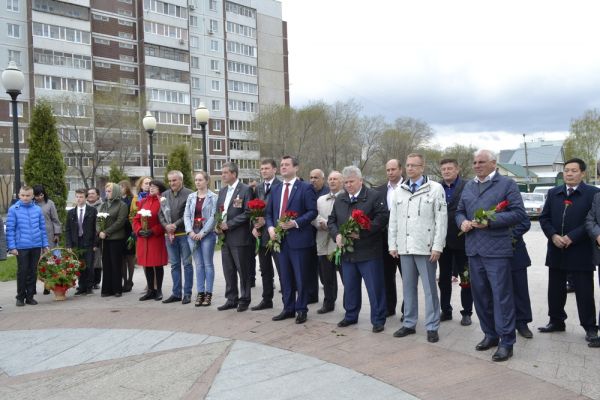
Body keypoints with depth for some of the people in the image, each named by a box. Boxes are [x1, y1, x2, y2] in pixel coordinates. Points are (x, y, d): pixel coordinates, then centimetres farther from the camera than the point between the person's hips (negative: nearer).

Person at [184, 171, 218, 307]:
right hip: (193, 234, 4)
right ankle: (200, 293, 12)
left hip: (207, 234, -4)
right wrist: (190, 231, -6)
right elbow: (186, 215, 8)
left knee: (208, 264, 1)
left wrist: (202, 233, -13)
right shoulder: (191, 197, 11)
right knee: (198, 264, 7)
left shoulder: (213, 197, -3)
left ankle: (208, 293, 7)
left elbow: (213, 217, -9)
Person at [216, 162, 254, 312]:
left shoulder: (245, 190, -7)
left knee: (243, 270, 2)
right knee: (228, 270, 11)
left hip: (239, 237, -7)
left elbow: (247, 213, -13)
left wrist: (229, 224, -15)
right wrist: (218, 225, 0)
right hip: (225, 237, 7)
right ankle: (231, 299, 21)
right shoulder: (222, 191, 15)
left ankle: (244, 300, 13)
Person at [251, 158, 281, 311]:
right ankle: (267, 300, 23)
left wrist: (266, 220, -15)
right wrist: (255, 226, -1)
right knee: (265, 270, 14)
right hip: (261, 233, 7)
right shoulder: (258, 188, 14)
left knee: (282, 269, -1)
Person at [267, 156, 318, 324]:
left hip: (298, 238, -6)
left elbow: (312, 211, -9)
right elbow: (269, 212, 15)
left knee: (300, 277, 2)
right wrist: (270, 227, -4)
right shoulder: (276, 189, 14)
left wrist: (295, 223, -20)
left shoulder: (305, 188, -4)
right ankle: (288, 308, 23)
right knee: (285, 277, 12)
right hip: (280, 239, 6)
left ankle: (301, 310, 14)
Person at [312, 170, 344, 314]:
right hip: (324, 244, 5)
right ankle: (328, 303, 27)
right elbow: (314, 217, 8)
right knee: (326, 277, 13)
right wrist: (322, 224, -11)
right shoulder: (321, 199, 18)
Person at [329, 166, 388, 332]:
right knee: (350, 287, 15)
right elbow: (331, 220, 15)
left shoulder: (374, 196, -6)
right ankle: (350, 316, 30)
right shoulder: (339, 199, 12)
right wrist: (336, 235, -5)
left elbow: (382, 218, -14)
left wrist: (361, 232, -19)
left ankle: (378, 320, 12)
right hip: (347, 251, 5)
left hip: (368, 251, -5)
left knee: (375, 287, 1)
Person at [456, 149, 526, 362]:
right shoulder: (468, 186, 17)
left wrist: (490, 221, -17)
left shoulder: (507, 184, -1)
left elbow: (518, 213, -8)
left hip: (497, 250, -6)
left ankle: (506, 342, 5)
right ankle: (490, 334, 26)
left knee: (501, 295, -4)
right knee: (480, 294, 12)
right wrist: (462, 222, -1)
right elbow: (460, 211, 22)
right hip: (474, 248, 6)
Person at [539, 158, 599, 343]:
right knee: (555, 290, 12)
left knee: (584, 292, 2)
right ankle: (556, 321, 26)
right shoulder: (553, 193, 10)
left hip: (580, 252, -4)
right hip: (556, 251, 5)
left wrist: (572, 237, -18)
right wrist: (553, 236, -9)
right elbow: (544, 218, 8)